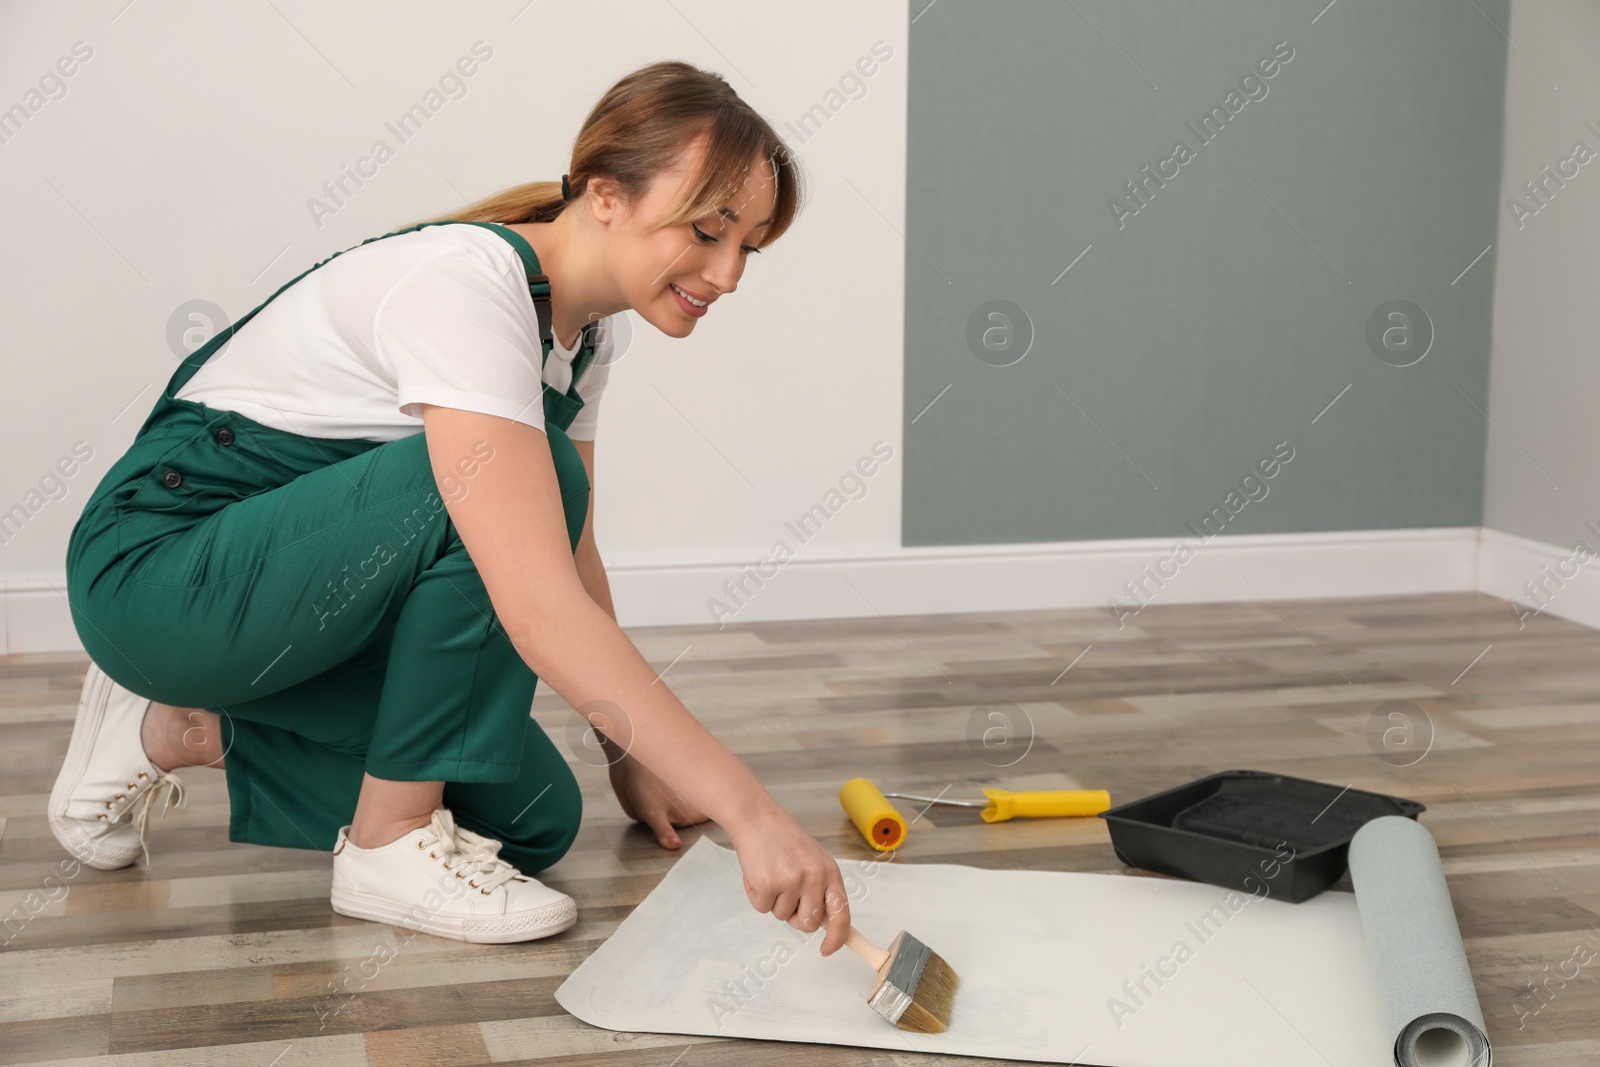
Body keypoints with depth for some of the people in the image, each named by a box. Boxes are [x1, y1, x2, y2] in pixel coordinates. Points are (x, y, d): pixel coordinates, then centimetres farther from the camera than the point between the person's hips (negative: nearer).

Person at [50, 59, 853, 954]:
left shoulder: (585, 326, 1)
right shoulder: (465, 287, -29)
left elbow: (572, 559, 11)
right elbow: (538, 607, -39)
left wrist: (633, 760, 8)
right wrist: (747, 807, -41)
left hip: (301, 596, 9)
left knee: (534, 818, -1)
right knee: (530, 481, -29)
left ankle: (186, 731, 13)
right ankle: (391, 841, -15)